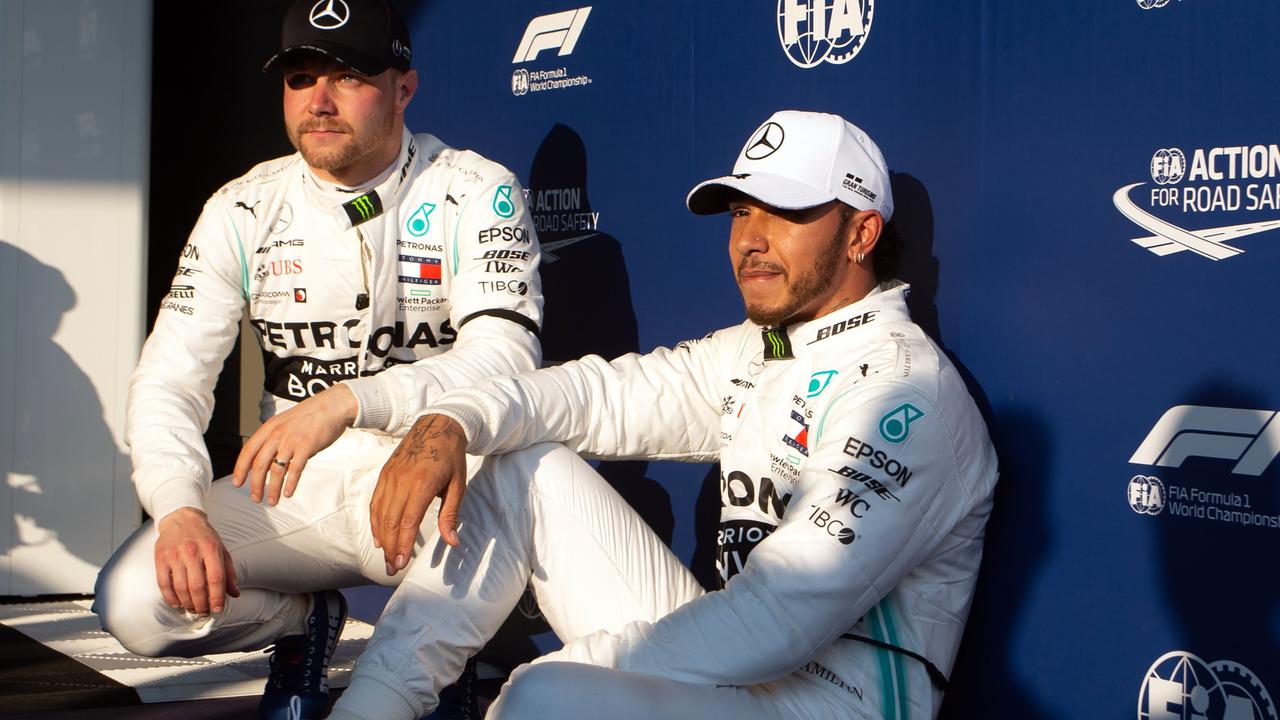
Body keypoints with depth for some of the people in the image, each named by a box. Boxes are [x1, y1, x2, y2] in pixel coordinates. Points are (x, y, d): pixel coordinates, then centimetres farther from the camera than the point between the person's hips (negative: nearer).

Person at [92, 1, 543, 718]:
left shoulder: (476, 193, -7)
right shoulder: (244, 211, 2)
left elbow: (505, 358, -20)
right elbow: (169, 380, -1)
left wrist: (348, 401, -34)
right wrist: (181, 509, -21)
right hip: (298, 486, 3)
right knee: (134, 603, -19)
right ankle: (307, 620, 13)